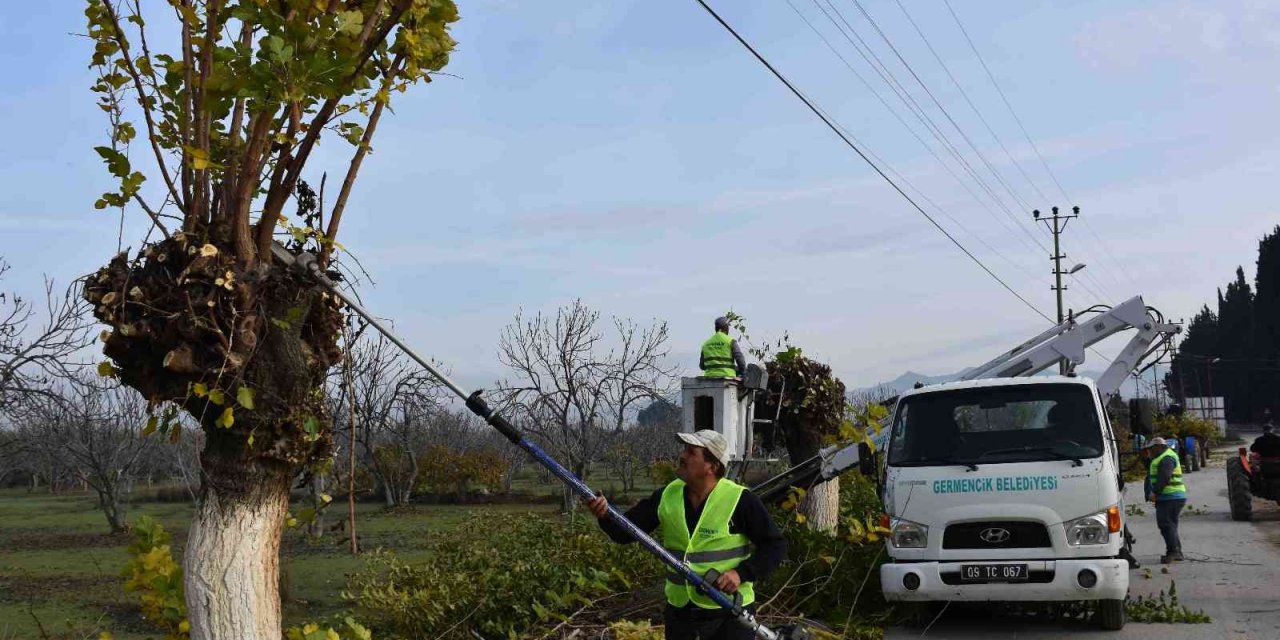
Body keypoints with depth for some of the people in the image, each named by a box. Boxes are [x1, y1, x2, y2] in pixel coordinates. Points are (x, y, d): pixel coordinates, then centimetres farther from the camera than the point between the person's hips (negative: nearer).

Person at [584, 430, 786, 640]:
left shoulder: (740, 500, -14)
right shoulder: (666, 496, 0)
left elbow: (775, 545, -9)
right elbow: (625, 532, -1)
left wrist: (742, 573, -21)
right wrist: (605, 515, -22)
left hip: (729, 613, -4)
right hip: (680, 609, 4)